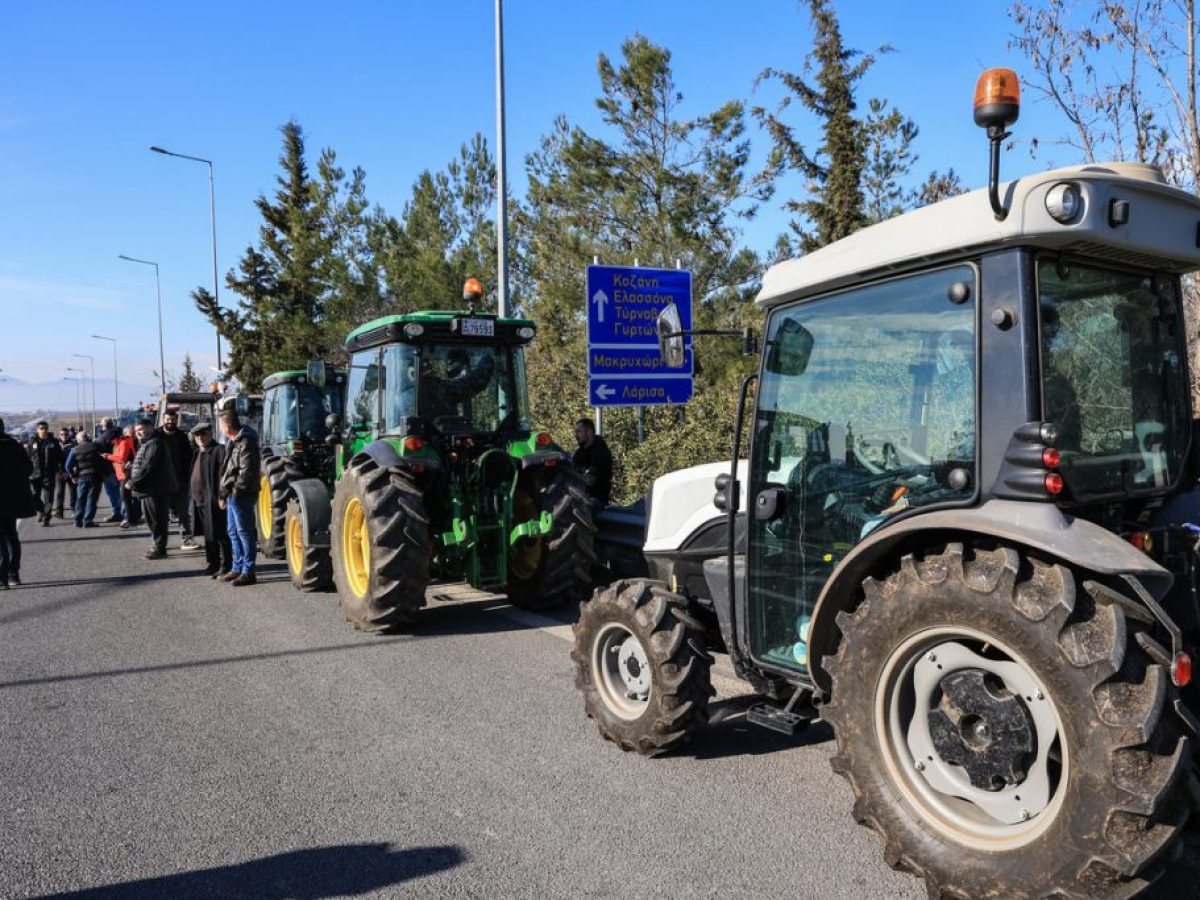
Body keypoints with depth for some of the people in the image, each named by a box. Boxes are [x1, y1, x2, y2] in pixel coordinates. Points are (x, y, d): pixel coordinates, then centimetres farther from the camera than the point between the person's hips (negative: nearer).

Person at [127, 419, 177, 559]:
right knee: (152, 520, 18)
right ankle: (156, 545, 27)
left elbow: (147, 467, -22)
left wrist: (132, 482, -17)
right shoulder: (147, 444, 20)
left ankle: (159, 549, -2)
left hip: (155, 489, -11)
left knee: (157, 520, -6)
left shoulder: (154, 444, -15)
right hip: (149, 488, 11)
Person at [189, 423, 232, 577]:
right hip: (199, 501, 9)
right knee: (208, 535, 16)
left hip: (213, 501, -9)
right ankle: (213, 563, 24)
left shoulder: (219, 450, -10)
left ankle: (226, 566, 0)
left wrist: (221, 496, -24)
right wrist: (194, 498, 17)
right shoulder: (197, 453, 19)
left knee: (220, 535, -5)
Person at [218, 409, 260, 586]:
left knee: (244, 532, -5)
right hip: (232, 495, 10)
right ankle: (238, 568, 26)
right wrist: (224, 494, 17)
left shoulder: (246, 442, -15)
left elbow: (247, 471, -21)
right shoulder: (232, 441, 16)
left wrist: (236, 489, -17)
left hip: (241, 496, -10)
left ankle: (248, 572, -1)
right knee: (233, 532, 16)